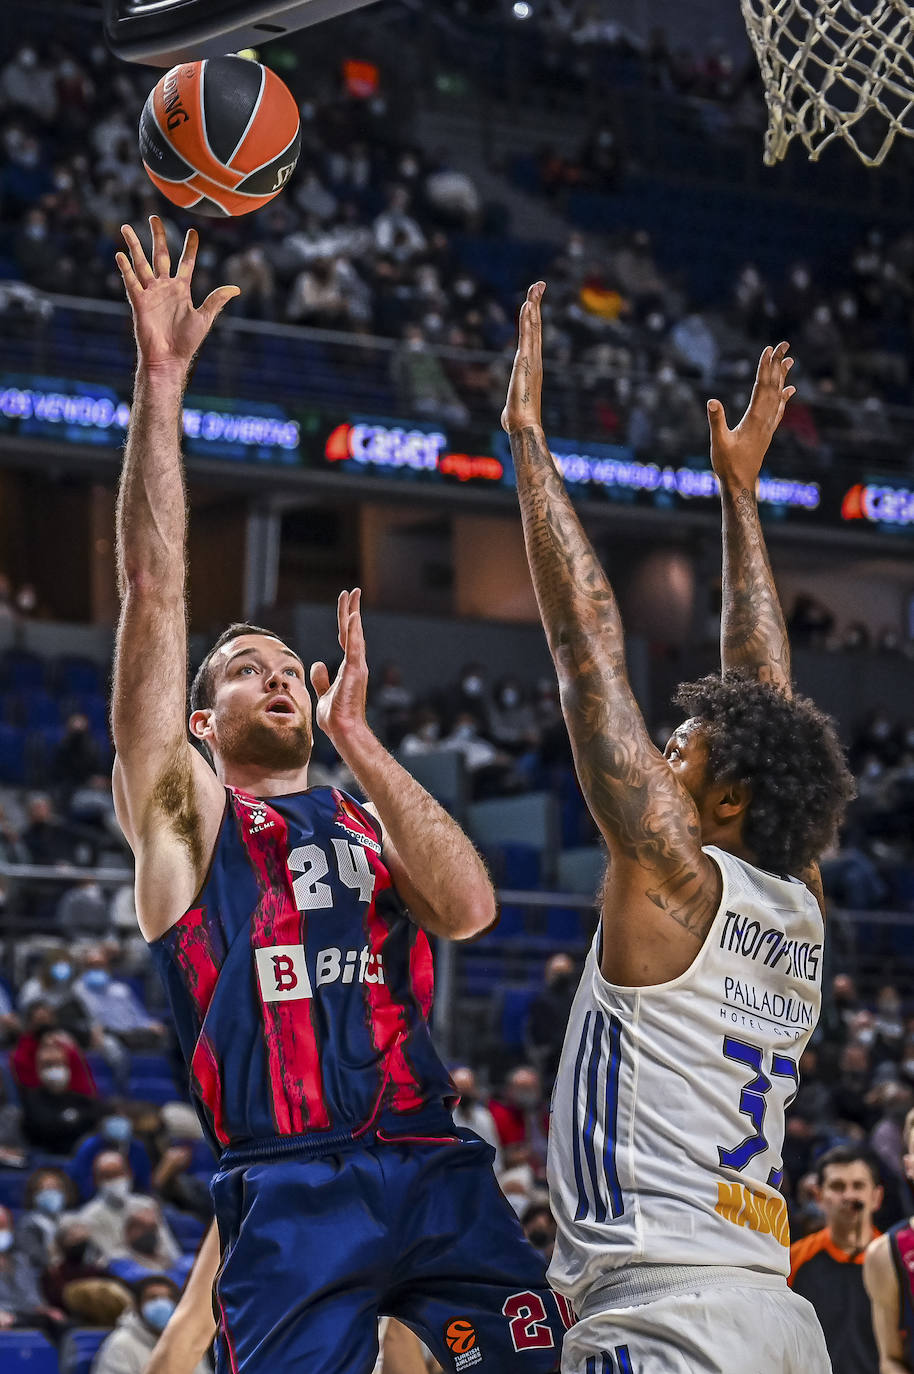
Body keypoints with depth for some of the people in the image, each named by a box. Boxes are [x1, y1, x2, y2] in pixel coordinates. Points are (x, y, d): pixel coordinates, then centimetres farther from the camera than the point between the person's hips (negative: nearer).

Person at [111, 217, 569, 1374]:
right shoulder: (183, 810, 14)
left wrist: (353, 734, 2)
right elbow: (153, 591, 4)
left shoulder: (375, 825, 25)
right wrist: (160, 379, -1)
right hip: (291, 1185, -4)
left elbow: (468, 910, 2)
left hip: (440, 1169, 4)